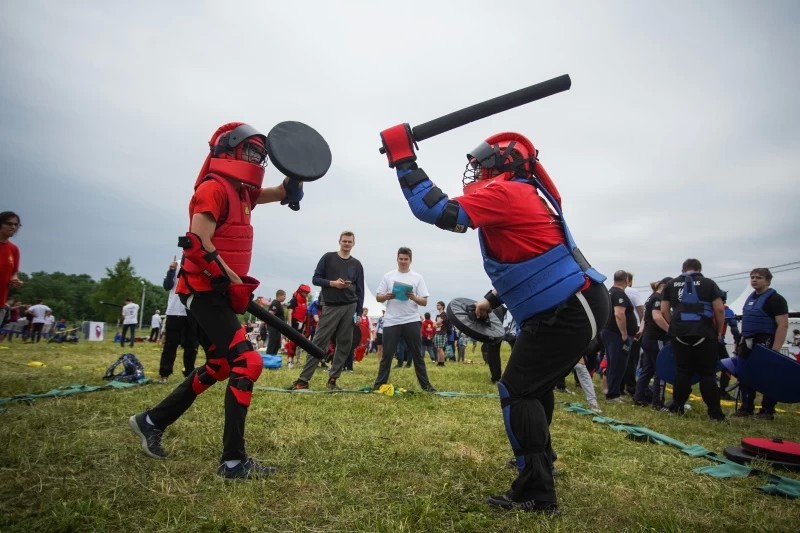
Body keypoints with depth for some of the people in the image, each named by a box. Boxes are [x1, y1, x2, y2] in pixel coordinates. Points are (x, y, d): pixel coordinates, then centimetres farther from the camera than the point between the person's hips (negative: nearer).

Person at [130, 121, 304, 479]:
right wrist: (235, 283, -22)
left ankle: (152, 422, 34)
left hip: (215, 291, 10)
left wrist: (297, 172, 1)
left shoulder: (241, 191, 15)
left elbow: (286, 194, 23)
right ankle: (233, 461, -7)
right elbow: (199, 245, -23)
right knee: (246, 364, -15)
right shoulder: (214, 188, -13)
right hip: (205, 290, -10)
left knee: (218, 367, 19)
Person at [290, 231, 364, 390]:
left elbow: (360, 289, 11)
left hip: (350, 308, 3)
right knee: (319, 343, -5)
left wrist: (358, 311, 3)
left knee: (344, 344, 3)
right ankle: (303, 379, -2)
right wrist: (332, 283, -13)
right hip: (330, 307, -3)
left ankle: (333, 379, 12)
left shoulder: (357, 264, 12)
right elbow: (315, 279, 3)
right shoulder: (328, 258, 6)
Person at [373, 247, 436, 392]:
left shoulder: (418, 277, 5)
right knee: (387, 354, 5)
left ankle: (426, 384, 12)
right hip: (391, 322, 0)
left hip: (411, 321, 0)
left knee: (417, 354, 5)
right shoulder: (388, 276, 8)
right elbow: (378, 297, 8)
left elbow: (425, 302, 2)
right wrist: (386, 296, -14)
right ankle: (379, 384, 13)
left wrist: (414, 298, -18)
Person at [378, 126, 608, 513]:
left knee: (517, 392, -6)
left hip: (569, 310, -10)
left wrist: (404, 160, -15)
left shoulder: (504, 192, -13)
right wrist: (494, 300, 22)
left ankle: (536, 494, 1)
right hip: (577, 303, 10)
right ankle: (536, 458, 42)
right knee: (534, 386, 22)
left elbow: (438, 212, -23)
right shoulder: (524, 195, 18)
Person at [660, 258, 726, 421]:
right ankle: (715, 412, 6)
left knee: (681, 371, 9)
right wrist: (719, 331, 8)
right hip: (704, 334, -2)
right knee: (707, 373, 5)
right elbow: (719, 310, -3)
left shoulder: (671, 285, 11)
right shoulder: (709, 283, 5)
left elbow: (664, 311, 7)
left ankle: (677, 407, 13)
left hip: (680, 334, 2)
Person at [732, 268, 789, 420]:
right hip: (748, 342, 8)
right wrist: (742, 341, 17)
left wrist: (775, 349, -24)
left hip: (764, 344, -8)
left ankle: (767, 411, 9)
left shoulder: (775, 299, -10)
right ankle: (746, 408, 19)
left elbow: (783, 325, -17)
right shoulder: (751, 298, 15)